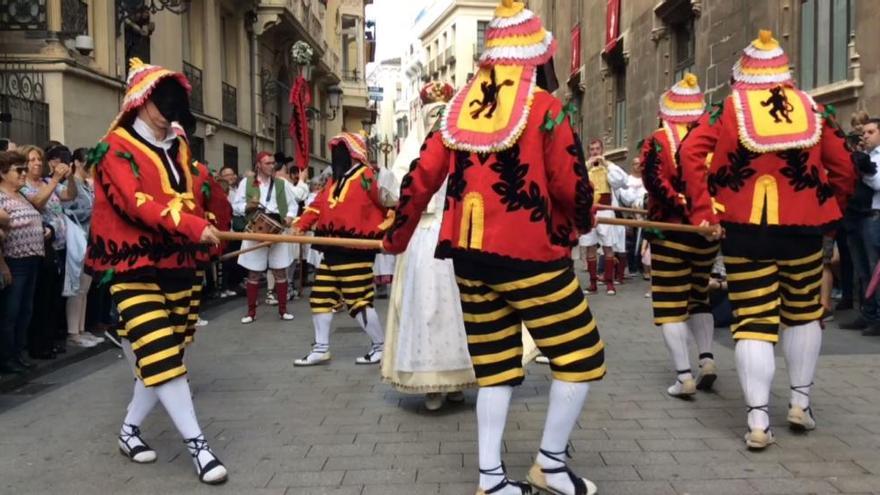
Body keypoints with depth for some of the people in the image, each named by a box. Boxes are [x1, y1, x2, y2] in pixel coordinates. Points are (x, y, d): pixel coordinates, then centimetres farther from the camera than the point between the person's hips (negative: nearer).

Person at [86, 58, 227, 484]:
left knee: (161, 354, 9)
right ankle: (196, 444, -8)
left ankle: (129, 429, 26)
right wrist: (195, 227, -32)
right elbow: (138, 203, -22)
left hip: (176, 263, 7)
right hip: (135, 266, -7)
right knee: (161, 355, -11)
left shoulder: (177, 147, 13)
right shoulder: (117, 147, -8)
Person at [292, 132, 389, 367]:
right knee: (321, 297, 10)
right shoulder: (334, 180, 17)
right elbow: (318, 205, 13)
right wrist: (300, 226, 0)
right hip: (332, 250, 9)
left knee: (359, 300, -5)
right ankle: (321, 349, 21)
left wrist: (381, 233, -10)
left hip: (355, 250, -9)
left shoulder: (365, 176, -10)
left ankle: (380, 346, 12)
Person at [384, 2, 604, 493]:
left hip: (470, 258, 7)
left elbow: (421, 176, 8)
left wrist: (397, 236, 19)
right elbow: (571, 185, -7)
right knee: (582, 357, 10)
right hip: (531, 256, -6)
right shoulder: (544, 107, -7)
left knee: (496, 367, 14)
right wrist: (583, 222, 15)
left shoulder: (460, 108, 9)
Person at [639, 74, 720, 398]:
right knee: (698, 296, 21)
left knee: (670, 304, 1)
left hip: (671, 232, -4)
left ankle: (684, 376, -6)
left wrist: (684, 210, -19)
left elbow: (656, 184, -18)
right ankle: (707, 358, 9)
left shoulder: (657, 141, -5)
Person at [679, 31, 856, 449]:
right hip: (802, 227, 2)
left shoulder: (728, 108, 3)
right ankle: (800, 403, 27)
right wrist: (830, 212, 19)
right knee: (803, 313, 21)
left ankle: (758, 422, -2)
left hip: (746, 229, -2)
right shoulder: (812, 108, 8)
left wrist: (703, 212, -10)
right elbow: (844, 167, 6)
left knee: (753, 321, 0)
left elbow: (689, 153, -12)